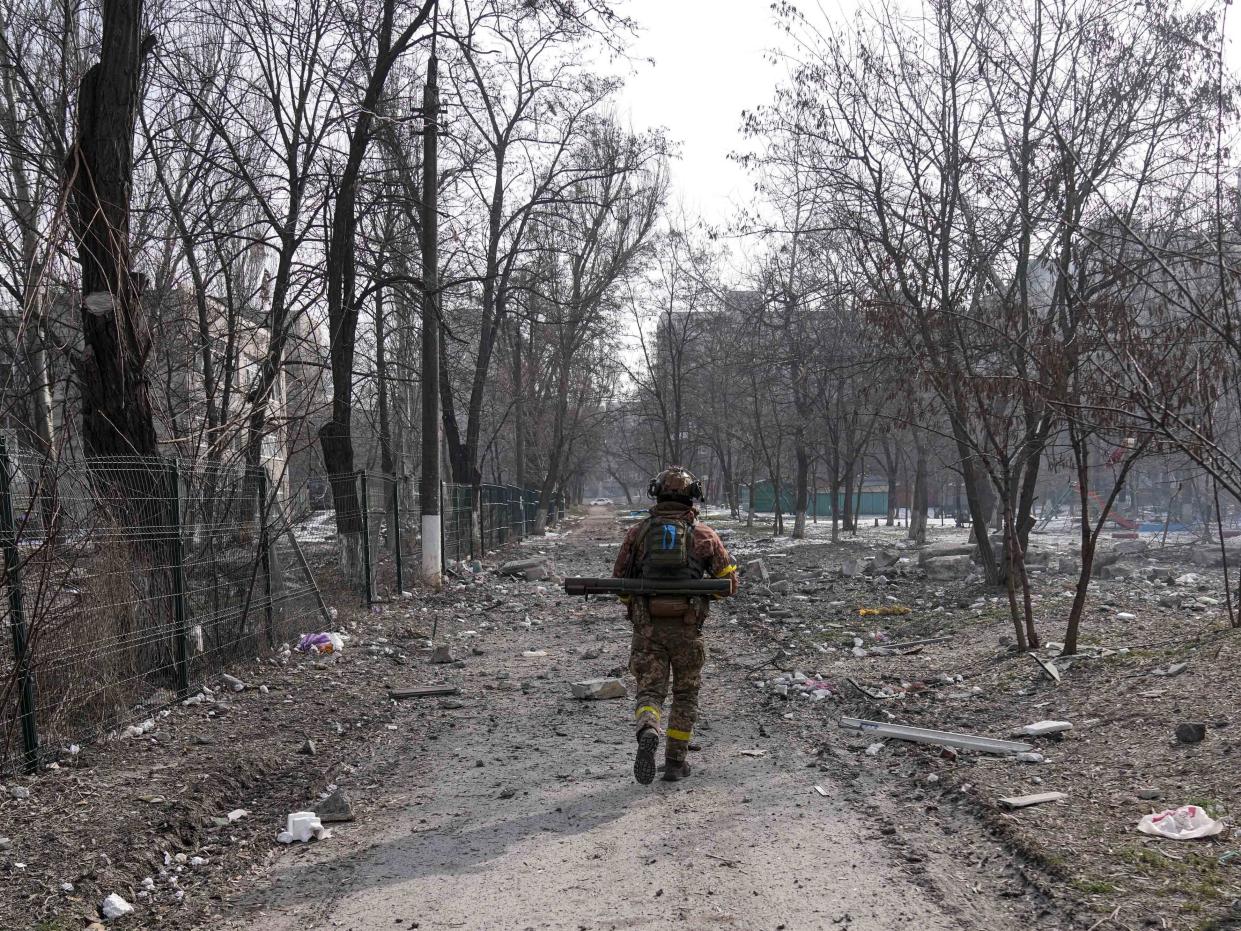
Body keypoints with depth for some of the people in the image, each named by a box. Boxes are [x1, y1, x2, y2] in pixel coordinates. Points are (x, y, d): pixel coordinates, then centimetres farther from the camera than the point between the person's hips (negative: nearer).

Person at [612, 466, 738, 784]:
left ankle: (648, 734, -26)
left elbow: (619, 579, 8)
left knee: (649, 690, 5)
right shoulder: (704, 534, 2)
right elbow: (729, 582, 5)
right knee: (685, 693, 16)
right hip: (687, 627, 0)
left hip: (647, 626, 0)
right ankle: (675, 761, 19)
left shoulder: (638, 532, 5)